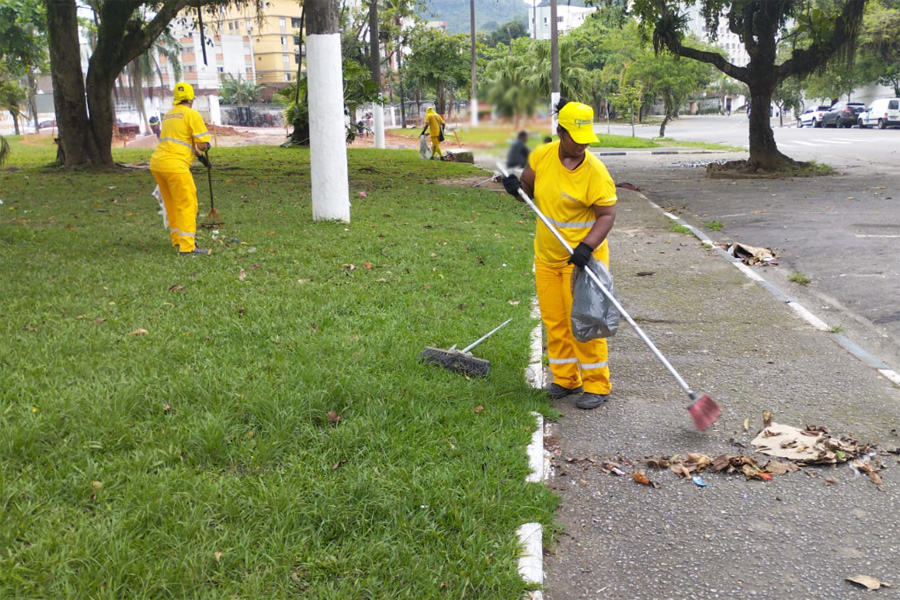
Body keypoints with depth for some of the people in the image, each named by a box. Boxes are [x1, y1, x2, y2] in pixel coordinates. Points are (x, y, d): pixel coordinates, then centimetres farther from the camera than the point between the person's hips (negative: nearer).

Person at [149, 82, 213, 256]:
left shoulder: (168, 115, 22)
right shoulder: (191, 114, -2)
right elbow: (203, 144, -7)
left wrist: (199, 155, 27)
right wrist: (202, 151, 15)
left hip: (156, 163, 8)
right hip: (174, 165, -8)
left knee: (172, 204, 20)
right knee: (187, 204, -5)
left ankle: (177, 239, 30)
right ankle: (187, 246, -12)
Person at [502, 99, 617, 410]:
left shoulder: (595, 171, -18)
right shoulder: (542, 156, -3)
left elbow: (607, 214, -15)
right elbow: (529, 189, 12)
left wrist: (586, 246, -29)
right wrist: (516, 187, -12)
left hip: (581, 258, -5)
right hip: (546, 257, 6)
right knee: (554, 321, 12)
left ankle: (596, 384, 11)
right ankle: (565, 379, 26)